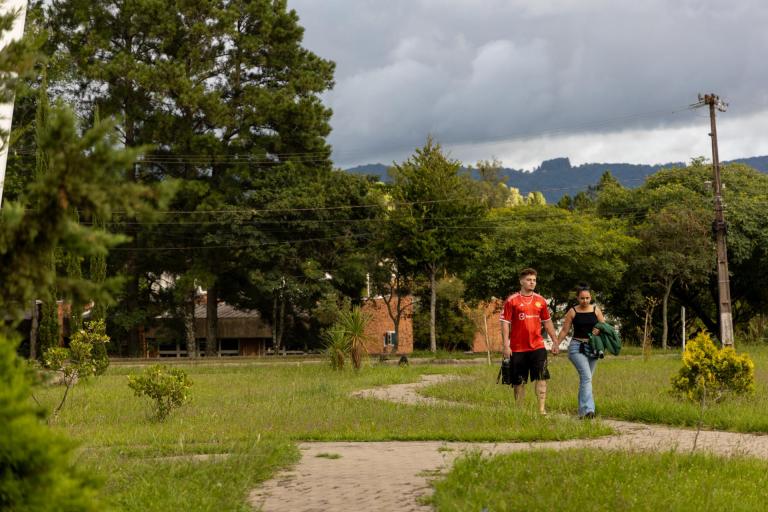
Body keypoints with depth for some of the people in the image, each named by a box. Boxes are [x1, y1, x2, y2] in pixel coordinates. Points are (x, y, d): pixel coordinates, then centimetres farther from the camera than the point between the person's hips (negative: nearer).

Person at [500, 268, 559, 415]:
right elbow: (505, 323, -5)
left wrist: (555, 341, 15)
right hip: (518, 348, -2)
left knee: (541, 377, -9)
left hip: (537, 346, 2)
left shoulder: (540, 300, 9)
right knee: (519, 381, 6)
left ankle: (541, 409, -7)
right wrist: (506, 345, -12)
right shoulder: (512, 300, -3)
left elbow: (547, 322, 18)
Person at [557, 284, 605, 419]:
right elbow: (564, 331, 4)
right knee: (586, 376, -19)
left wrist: (599, 330, -11)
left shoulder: (596, 310, 7)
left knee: (586, 378, 9)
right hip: (577, 347, -3)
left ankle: (582, 410, 19)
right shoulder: (572, 311, 0)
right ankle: (588, 409, -26)